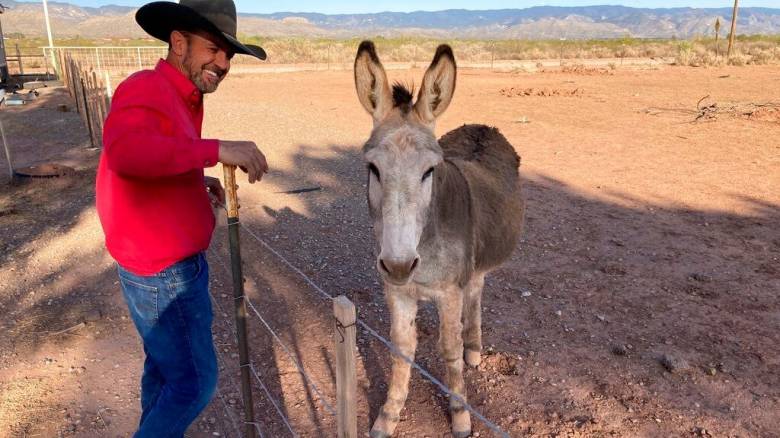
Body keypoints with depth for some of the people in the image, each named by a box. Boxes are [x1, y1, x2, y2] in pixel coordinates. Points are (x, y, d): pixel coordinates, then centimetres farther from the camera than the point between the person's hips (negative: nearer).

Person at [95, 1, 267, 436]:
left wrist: (197, 179, 9)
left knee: (166, 365, 26)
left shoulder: (178, 99, 8)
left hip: (167, 265, 10)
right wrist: (217, 149, -43)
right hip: (165, 276, -9)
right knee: (195, 381, 6)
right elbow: (124, 152, -42)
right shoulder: (146, 90, -20)